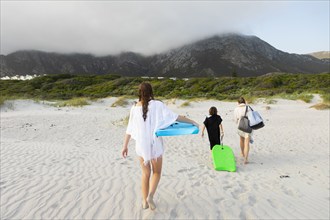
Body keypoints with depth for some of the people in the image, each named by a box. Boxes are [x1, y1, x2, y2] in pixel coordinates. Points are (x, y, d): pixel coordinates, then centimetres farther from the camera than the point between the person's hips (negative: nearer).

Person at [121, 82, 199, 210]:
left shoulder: (134, 108, 0)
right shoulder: (157, 105, -9)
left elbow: (129, 129, 4)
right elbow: (174, 117, -12)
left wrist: (125, 146, 12)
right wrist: (192, 122, -2)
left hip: (141, 144, 3)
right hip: (154, 144, -2)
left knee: (145, 173, 19)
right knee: (156, 172, 17)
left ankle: (144, 201, 23)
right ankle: (150, 195, -2)